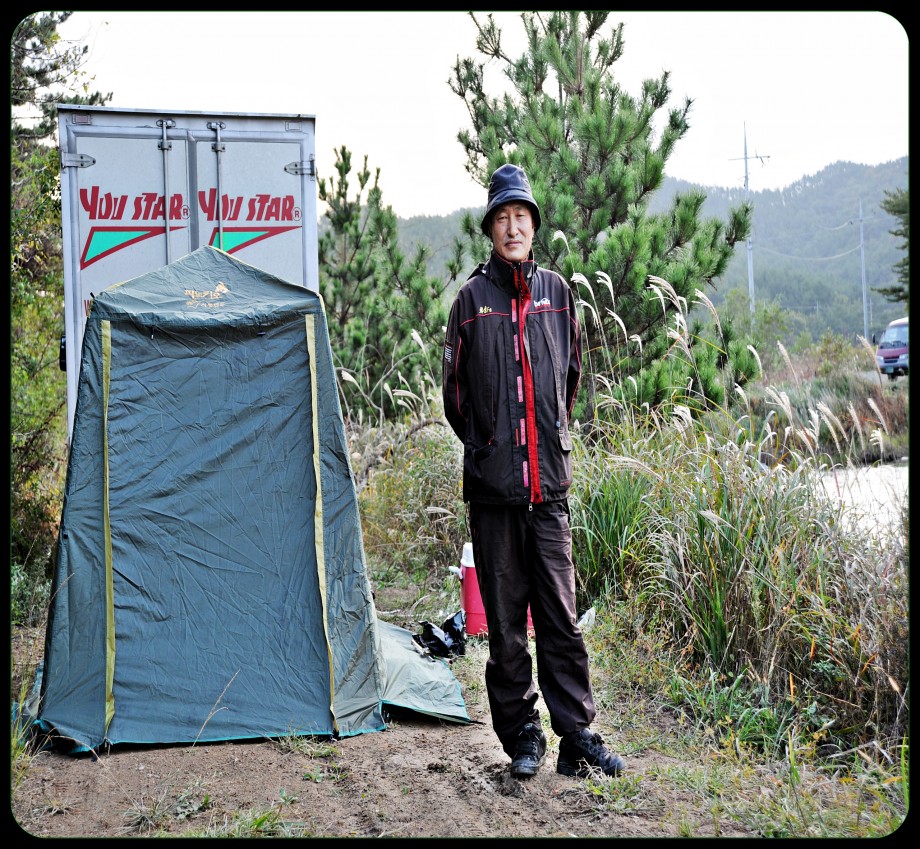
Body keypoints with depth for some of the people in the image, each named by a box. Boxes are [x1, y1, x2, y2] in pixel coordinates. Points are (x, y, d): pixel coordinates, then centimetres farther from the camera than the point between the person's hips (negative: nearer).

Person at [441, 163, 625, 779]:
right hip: (493, 483, -1)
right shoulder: (472, 299, 3)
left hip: (550, 480, 1)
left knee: (561, 615, 2)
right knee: (505, 620, 5)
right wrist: (484, 448, 11)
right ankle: (523, 737, 17)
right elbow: (455, 392, 11)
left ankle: (578, 734, 11)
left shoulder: (557, 291, 9)